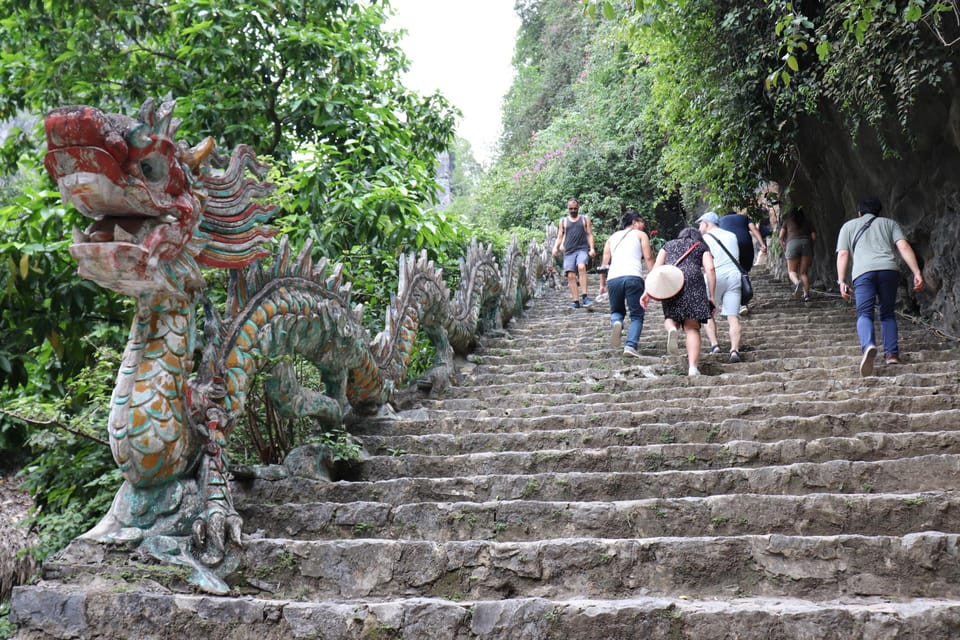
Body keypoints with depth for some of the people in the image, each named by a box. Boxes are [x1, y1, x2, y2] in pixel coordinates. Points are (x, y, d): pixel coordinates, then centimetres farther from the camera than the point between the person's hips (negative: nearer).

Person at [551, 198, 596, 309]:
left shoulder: (585, 219, 15)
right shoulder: (563, 221, 18)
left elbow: (590, 235, 10)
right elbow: (560, 237, 16)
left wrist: (592, 248, -4)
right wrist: (556, 247, -3)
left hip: (582, 249, -3)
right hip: (569, 251, 3)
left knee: (581, 267, -30)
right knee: (570, 275, -8)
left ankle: (584, 296, -30)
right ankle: (576, 302, -6)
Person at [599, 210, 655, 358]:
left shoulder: (612, 237, 26)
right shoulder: (640, 235, 18)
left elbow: (604, 263, 19)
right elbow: (648, 258, 4)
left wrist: (602, 284, 22)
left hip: (613, 278, 3)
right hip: (633, 277, -3)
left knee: (616, 310, 22)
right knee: (636, 315, 7)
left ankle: (616, 323, -12)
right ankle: (631, 345, -11)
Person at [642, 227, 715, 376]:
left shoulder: (668, 245, 29)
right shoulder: (702, 247, 24)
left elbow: (656, 268, 14)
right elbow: (710, 269, 6)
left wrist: (647, 291, 8)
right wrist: (712, 296, 5)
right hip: (693, 282, -1)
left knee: (671, 317, 17)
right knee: (692, 328, -1)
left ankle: (671, 329, -20)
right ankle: (693, 367, -13)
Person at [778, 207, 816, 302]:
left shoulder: (788, 220, 22)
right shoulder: (807, 222, 26)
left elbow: (781, 237, 13)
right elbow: (814, 236, 12)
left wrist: (784, 249, 25)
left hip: (793, 244, -2)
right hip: (806, 243, 2)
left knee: (792, 271, 5)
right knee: (804, 272, 7)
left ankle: (797, 283, -28)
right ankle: (806, 294, -7)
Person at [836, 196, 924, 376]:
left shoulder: (848, 226, 27)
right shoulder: (889, 223, 28)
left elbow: (843, 254, 13)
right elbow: (904, 247, 11)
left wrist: (841, 281, 9)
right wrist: (917, 272, 4)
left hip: (863, 272, -2)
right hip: (889, 269, 2)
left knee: (864, 313, -9)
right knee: (887, 313, 17)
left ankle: (868, 346, -36)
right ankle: (891, 353, 9)